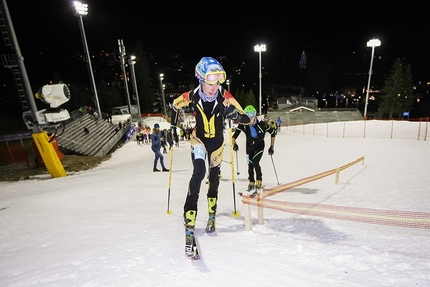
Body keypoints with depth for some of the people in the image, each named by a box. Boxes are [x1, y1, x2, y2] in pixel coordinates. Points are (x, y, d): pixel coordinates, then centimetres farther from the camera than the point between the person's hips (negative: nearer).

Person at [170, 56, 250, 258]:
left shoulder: (225, 97, -20)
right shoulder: (191, 97, -19)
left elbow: (245, 118, -14)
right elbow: (175, 105, 2)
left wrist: (233, 113, -31)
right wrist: (174, 125, 5)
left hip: (217, 141, 2)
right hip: (198, 138, -1)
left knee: (214, 177, 12)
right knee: (199, 171, -25)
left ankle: (211, 215, 36)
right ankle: (189, 224, -19)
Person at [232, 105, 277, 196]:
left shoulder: (261, 124, -28)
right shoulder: (243, 125, -23)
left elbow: (273, 132, -14)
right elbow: (234, 136, -19)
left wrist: (272, 147, -12)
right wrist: (234, 144, -40)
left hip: (259, 146, -3)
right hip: (249, 146, 3)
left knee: (255, 162, -20)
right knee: (250, 165, 5)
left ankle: (259, 182, -3)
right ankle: (251, 183, 25)